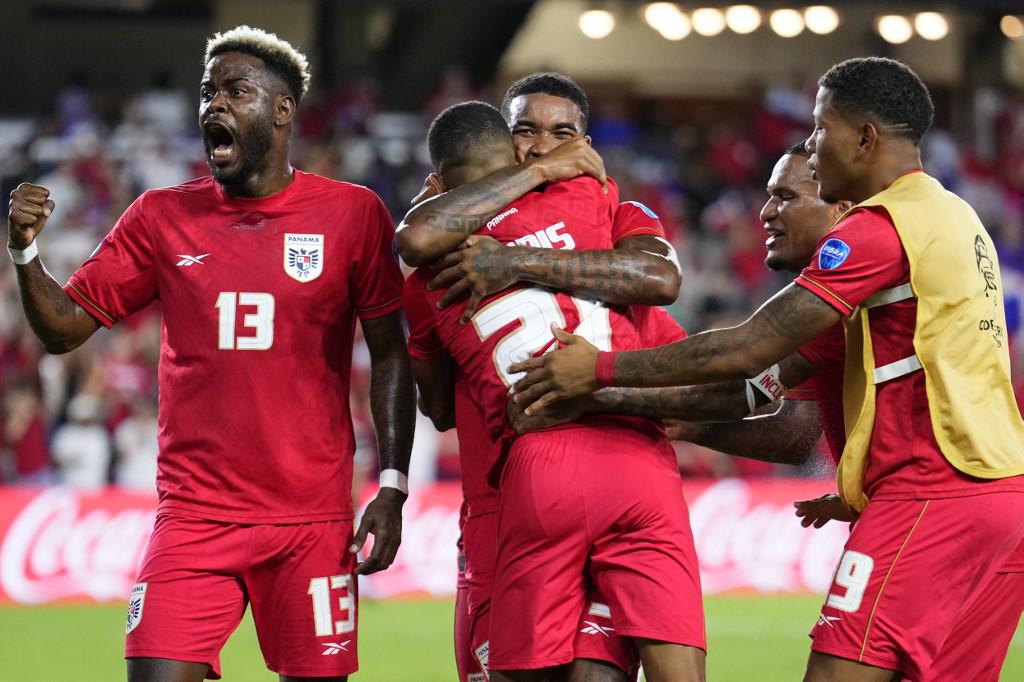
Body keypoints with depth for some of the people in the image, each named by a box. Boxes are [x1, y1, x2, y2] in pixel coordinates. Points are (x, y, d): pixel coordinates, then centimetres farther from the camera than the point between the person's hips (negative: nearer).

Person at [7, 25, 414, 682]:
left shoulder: (351, 214, 2)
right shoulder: (163, 217, 7)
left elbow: (390, 353, 5)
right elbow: (65, 327, 8)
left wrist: (392, 487, -3)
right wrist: (25, 250, -11)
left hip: (313, 520, -1)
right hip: (195, 516, 1)